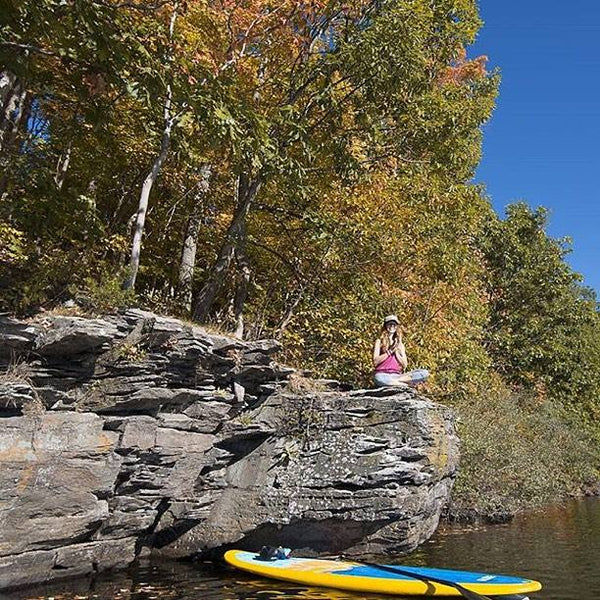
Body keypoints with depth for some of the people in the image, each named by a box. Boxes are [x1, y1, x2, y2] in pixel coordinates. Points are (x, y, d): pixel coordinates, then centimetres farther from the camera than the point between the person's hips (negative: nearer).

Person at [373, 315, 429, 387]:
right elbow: (375, 362, -3)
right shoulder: (379, 341, 11)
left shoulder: (400, 344, 20)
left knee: (425, 373, -18)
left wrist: (396, 351, 0)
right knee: (378, 378, -44)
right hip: (382, 374, -4)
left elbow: (404, 365, 10)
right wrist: (390, 351, -5)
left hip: (396, 375, 4)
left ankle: (396, 381, -26)